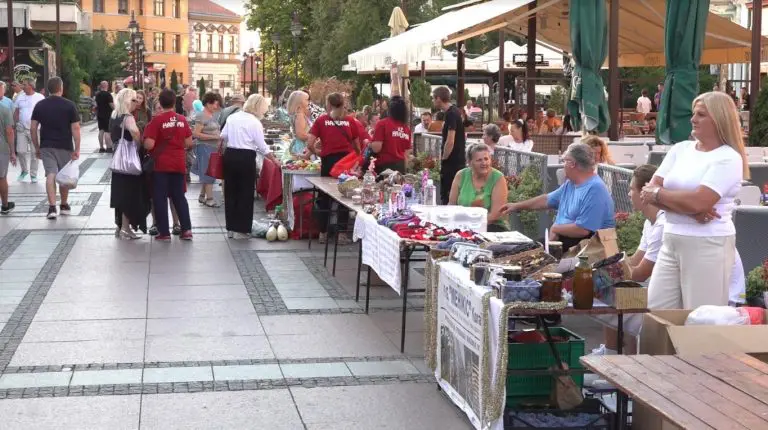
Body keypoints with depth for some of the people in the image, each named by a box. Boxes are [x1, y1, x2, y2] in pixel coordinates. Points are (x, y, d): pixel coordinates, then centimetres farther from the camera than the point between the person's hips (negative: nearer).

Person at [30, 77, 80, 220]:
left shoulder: (39, 105, 2)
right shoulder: (69, 105, -6)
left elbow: (33, 129, 1)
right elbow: (75, 128, -10)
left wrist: (37, 148, 9)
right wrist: (77, 149, -6)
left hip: (46, 146, 2)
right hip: (65, 147, -1)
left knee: (50, 175, -1)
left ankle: (52, 208, -13)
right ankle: (64, 205, 25)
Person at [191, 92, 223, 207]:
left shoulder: (211, 116, 14)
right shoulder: (201, 116, -12)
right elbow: (196, 134, -17)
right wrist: (214, 137, -19)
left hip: (213, 148, 9)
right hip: (204, 147, -8)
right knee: (209, 173, -5)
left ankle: (202, 196, 22)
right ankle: (209, 198, 1)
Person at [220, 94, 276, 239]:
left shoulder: (232, 117, 8)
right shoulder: (254, 122, -9)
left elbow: (223, 137, 14)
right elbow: (262, 147, -8)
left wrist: (220, 149, 30)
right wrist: (274, 160, 2)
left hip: (230, 155, 6)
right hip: (246, 158, -6)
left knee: (231, 192, 12)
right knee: (245, 194, 2)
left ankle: (231, 228, 17)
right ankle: (241, 230, 4)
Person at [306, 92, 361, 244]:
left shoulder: (321, 120, 3)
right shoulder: (350, 120, 6)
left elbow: (310, 144, -4)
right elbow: (357, 146, 11)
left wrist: (318, 152, 15)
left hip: (328, 160, 0)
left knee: (324, 197, 11)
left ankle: (322, 233, 14)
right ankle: (341, 234, 4)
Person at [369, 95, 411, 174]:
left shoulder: (382, 124, -8)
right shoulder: (407, 128, 6)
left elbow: (376, 148, -13)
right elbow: (407, 153, 11)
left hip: (384, 166, -5)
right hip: (401, 166, 5)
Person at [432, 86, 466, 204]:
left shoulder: (450, 114, -17)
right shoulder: (457, 112, 12)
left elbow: (450, 141, -23)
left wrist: (444, 159, -11)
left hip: (451, 162, -10)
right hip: (460, 160, 10)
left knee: (447, 196, -5)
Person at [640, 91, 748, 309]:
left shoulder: (728, 158, -9)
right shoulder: (680, 149, 11)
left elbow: (697, 202, -21)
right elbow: (650, 191, 1)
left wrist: (658, 193, -6)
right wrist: (689, 209, -13)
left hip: (708, 245, -7)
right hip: (671, 241, 7)